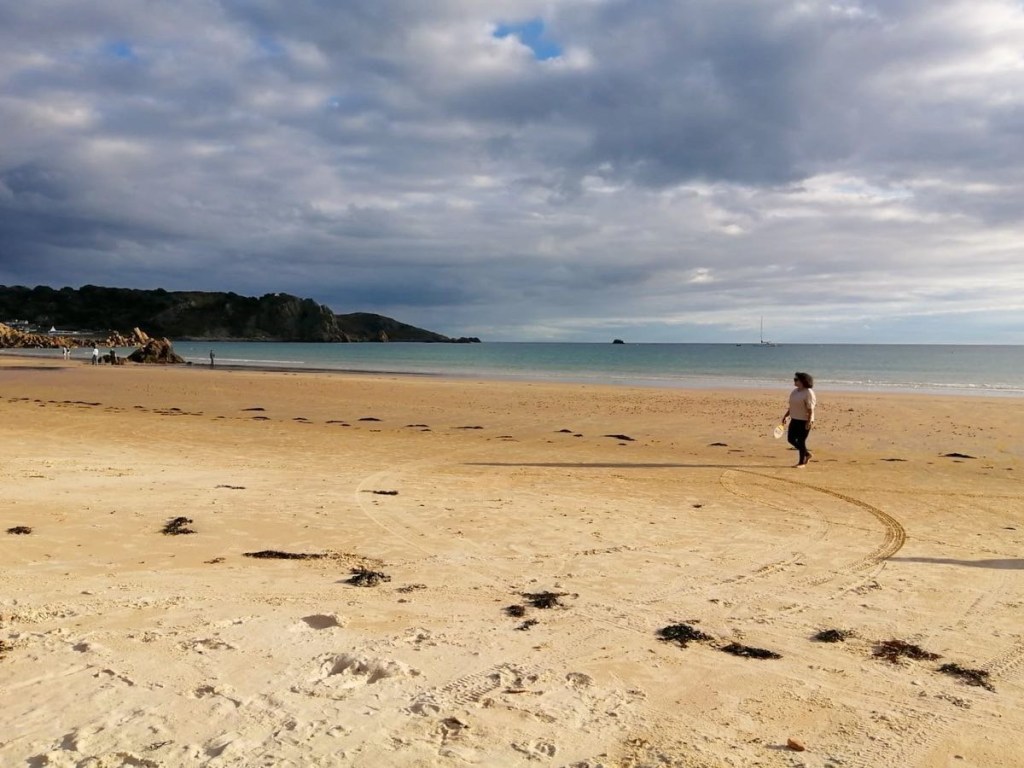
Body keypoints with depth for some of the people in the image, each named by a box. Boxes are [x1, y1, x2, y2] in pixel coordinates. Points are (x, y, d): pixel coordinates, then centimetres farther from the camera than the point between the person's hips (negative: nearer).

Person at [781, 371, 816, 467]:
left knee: (801, 441, -3)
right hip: (795, 420, 8)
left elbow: (810, 409, -18)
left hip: (804, 421, -8)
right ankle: (807, 454, 26)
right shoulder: (794, 391, 10)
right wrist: (785, 416, 16)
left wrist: (809, 421, -24)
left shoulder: (808, 392, -14)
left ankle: (802, 462, 10)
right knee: (791, 439, 8)